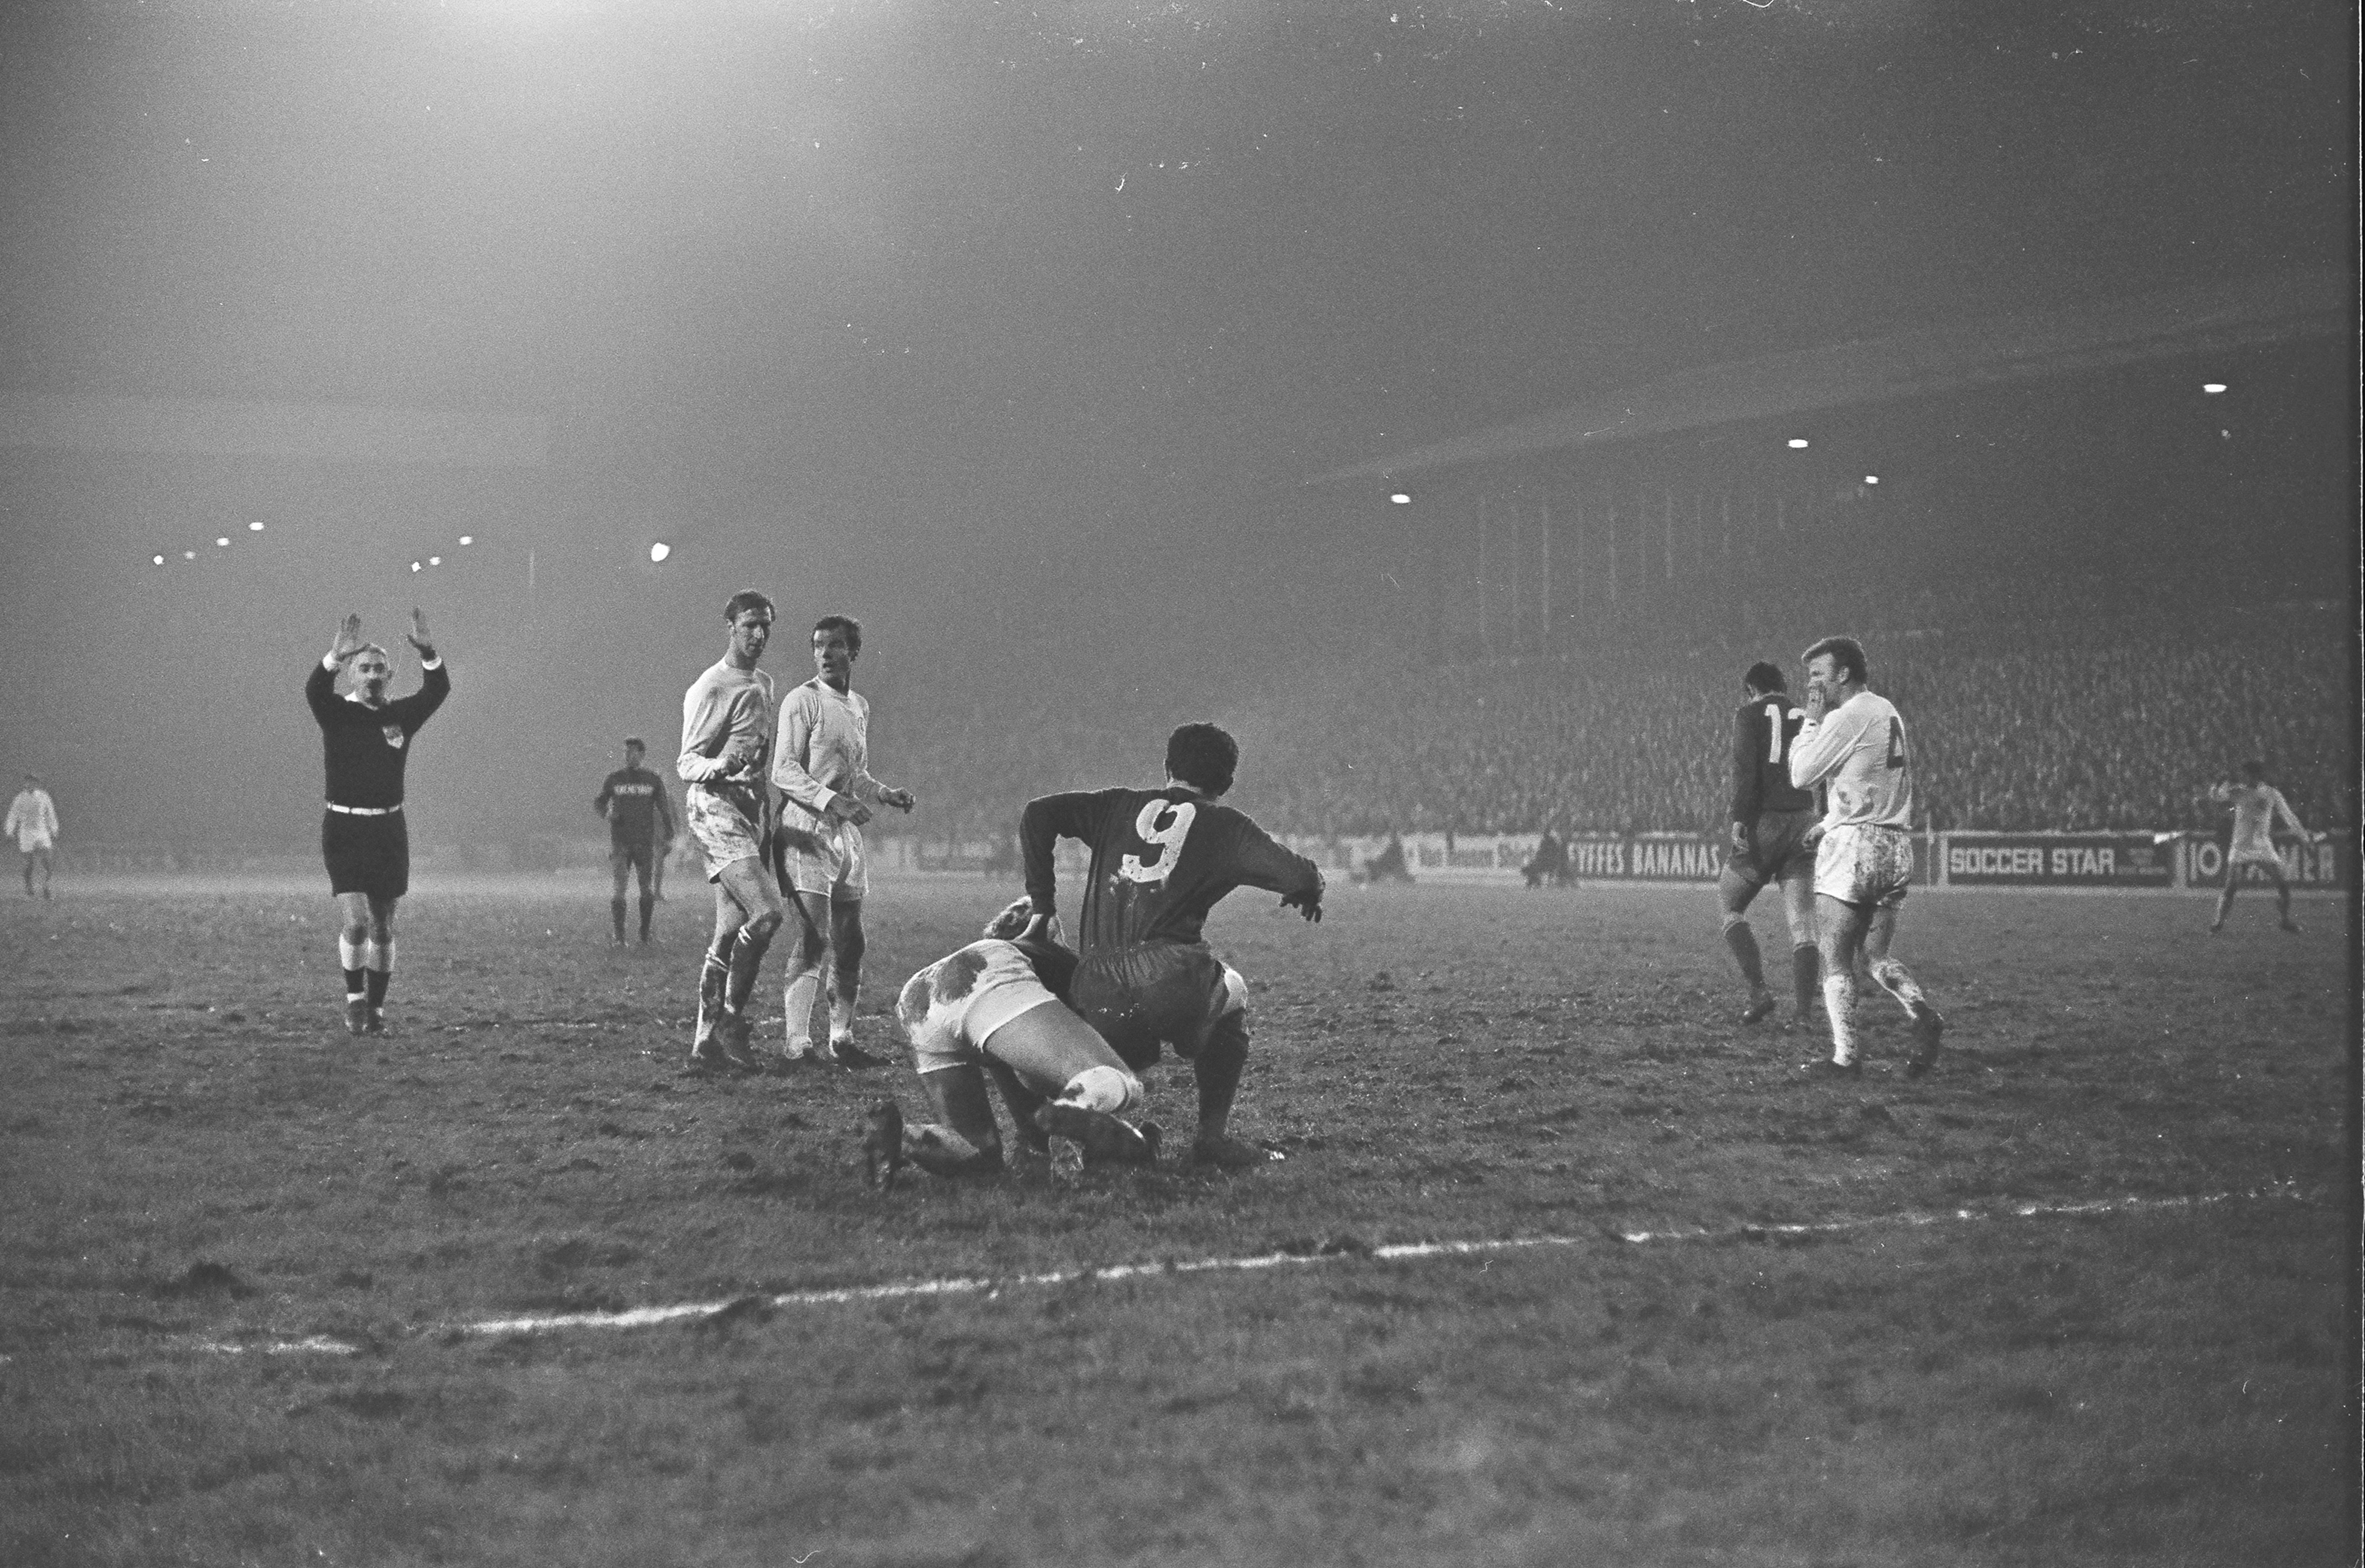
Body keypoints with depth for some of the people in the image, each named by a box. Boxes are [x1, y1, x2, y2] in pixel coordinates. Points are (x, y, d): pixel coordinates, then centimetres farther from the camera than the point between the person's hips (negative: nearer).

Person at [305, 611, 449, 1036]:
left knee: (382, 926, 9)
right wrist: (335, 658, -42)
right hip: (344, 828, -3)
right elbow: (314, 690, -24)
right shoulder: (336, 713, -2)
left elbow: (438, 690, -10)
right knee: (356, 922, -14)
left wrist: (428, 653, -28)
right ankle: (354, 998, 6)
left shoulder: (401, 715, 6)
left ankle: (376, 1007, 20)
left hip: (389, 829, 3)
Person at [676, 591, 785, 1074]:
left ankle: (706, 1042, 8)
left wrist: (766, 823, 23)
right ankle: (731, 1020, -10)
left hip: (752, 805, 8)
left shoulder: (764, 685, 18)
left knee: (731, 931, 6)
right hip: (714, 804, -8)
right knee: (765, 912, -20)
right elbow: (687, 762, -10)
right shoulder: (710, 688, -8)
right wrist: (720, 767, -31)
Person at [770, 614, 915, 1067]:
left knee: (850, 942, 8)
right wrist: (832, 800, -24)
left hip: (847, 831, 8)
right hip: (807, 826, -8)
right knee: (813, 939, -12)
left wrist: (886, 795, 8)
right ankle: (798, 1044, -10)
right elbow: (783, 771, -13)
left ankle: (841, 1040, 15)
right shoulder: (802, 701, -6)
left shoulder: (860, 707, 17)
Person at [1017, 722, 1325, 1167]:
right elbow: (1299, 878, 4)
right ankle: (1213, 1134, 18)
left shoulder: (1118, 806, 23)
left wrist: (1042, 903, 16)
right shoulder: (1223, 826, 15)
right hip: (1171, 973, -3)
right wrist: (1310, 894, 29)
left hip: (1095, 992, 3)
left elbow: (1038, 814, 13)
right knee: (1232, 1001, 30)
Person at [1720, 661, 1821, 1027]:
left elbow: (1746, 770, -11)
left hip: (1763, 820, -4)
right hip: (1804, 824, 4)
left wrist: (1739, 821, -17)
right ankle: (1806, 1012, -1)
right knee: (1802, 924, 5)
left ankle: (1760, 992, -5)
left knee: (1731, 908, 9)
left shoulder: (1749, 715, 3)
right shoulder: (1808, 720, 17)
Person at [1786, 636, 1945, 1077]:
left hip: (1854, 843, -8)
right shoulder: (1889, 713, 16)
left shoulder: (1846, 718, -11)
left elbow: (1801, 776, -8)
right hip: (1897, 846, 8)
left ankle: (1845, 1056, -3)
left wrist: (1811, 721, 1)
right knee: (1876, 956, 12)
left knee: (1836, 961, 0)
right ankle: (1922, 1013, -12)